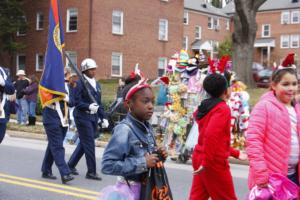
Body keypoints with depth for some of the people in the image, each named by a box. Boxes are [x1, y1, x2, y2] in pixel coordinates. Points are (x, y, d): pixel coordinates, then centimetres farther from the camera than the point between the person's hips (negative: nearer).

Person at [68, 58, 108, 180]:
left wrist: (103, 118, 11)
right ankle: (91, 172, 3)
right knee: (89, 144, -5)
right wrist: (89, 106, -28)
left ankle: (71, 165, 29)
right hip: (83, 117, -8)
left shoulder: (97, 84, 15)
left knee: (84, 143, 14)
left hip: (94, 117, 8)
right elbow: (77, 102, -13)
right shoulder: (80, 83, -8)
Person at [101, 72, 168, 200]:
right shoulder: (124, 130, -21)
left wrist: (157, 155, -4)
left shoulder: (147, 127, 2)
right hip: (131, 190, -7)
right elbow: (107, 165, -27)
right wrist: (143, 163, -25)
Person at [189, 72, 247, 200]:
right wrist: (206, 162, -24)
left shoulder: (205, 107, 14)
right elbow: (211, 135, -28)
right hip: (214, 162, -8)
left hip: (199, 157, 9)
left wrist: (236, 154, 25)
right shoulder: (223, 109, -14)